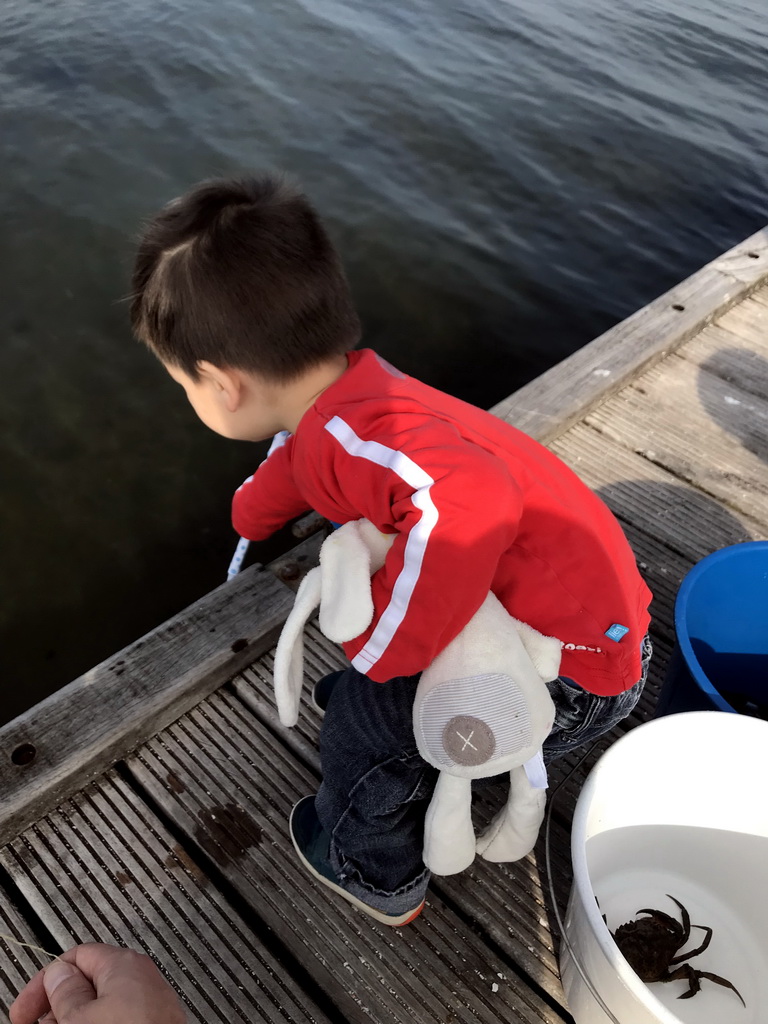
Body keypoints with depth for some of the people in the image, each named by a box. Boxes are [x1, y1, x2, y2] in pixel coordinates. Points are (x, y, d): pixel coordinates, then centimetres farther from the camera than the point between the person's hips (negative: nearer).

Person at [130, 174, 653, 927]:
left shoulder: (354, 431, -31)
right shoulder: (349, 397, -1)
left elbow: (471, 504, -52)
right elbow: (301, 462, 22)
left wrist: (374, 650, -34)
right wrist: (249, 515, 46)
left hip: (580, 674, -9)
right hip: (591, 606, 9)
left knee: (364, 716, 0)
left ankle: (377, 877, 30)